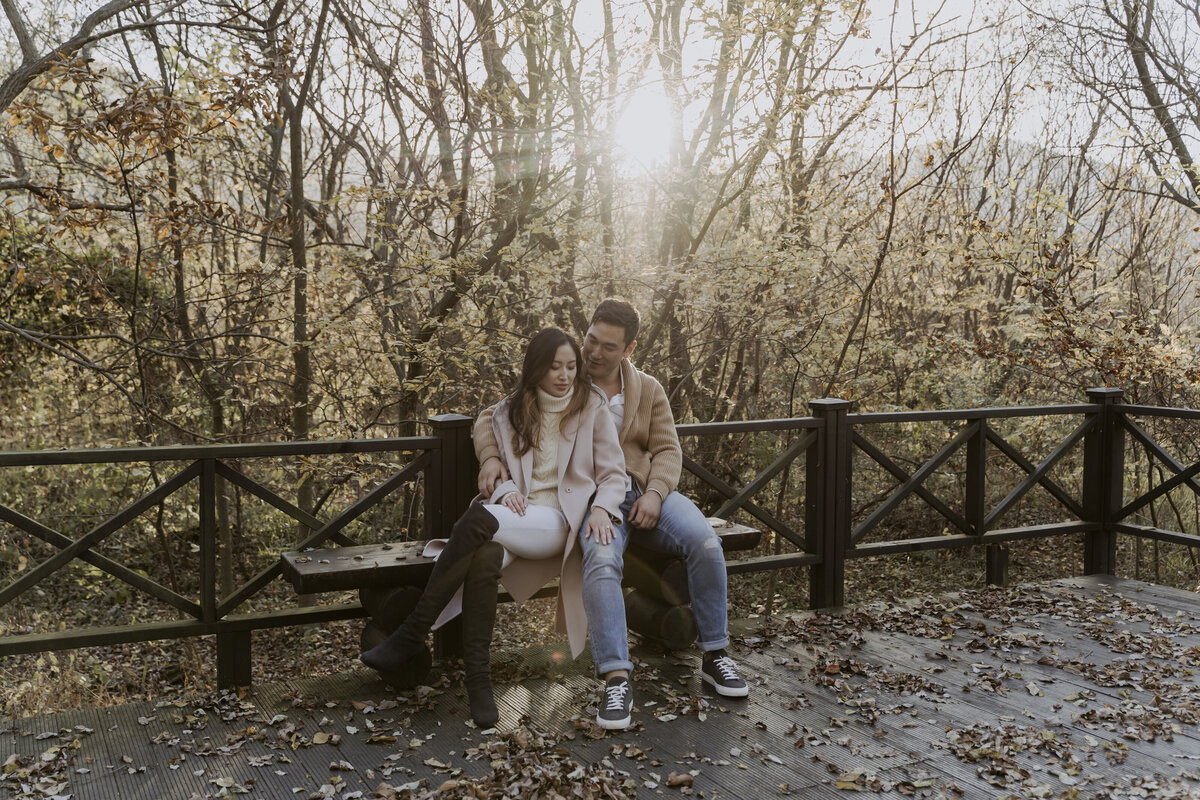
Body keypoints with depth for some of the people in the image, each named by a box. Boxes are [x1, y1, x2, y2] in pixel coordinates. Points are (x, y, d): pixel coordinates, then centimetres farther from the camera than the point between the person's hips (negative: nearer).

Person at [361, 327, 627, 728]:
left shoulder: (592, 409, 8)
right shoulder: (508, 413, 16)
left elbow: (613, 473, 6)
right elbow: (493, 470, 16)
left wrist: (602, 507, -15)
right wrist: (506, 490, -8)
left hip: (557, 522, -3)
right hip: (512, 514, 3)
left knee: (478, 518, -34)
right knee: (486, 556, -37)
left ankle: (410, 638, -28)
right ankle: (477, 678, -31)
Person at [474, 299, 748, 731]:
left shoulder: (648, 390, 16)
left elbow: (667, 451, 9)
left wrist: (654, 492, -12)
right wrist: (491, 457, -14)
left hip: (645, 491, 3)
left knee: (705, 542, -26)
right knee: (602, 560, -37)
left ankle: (714, 655, -11)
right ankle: (616, 679, -35)